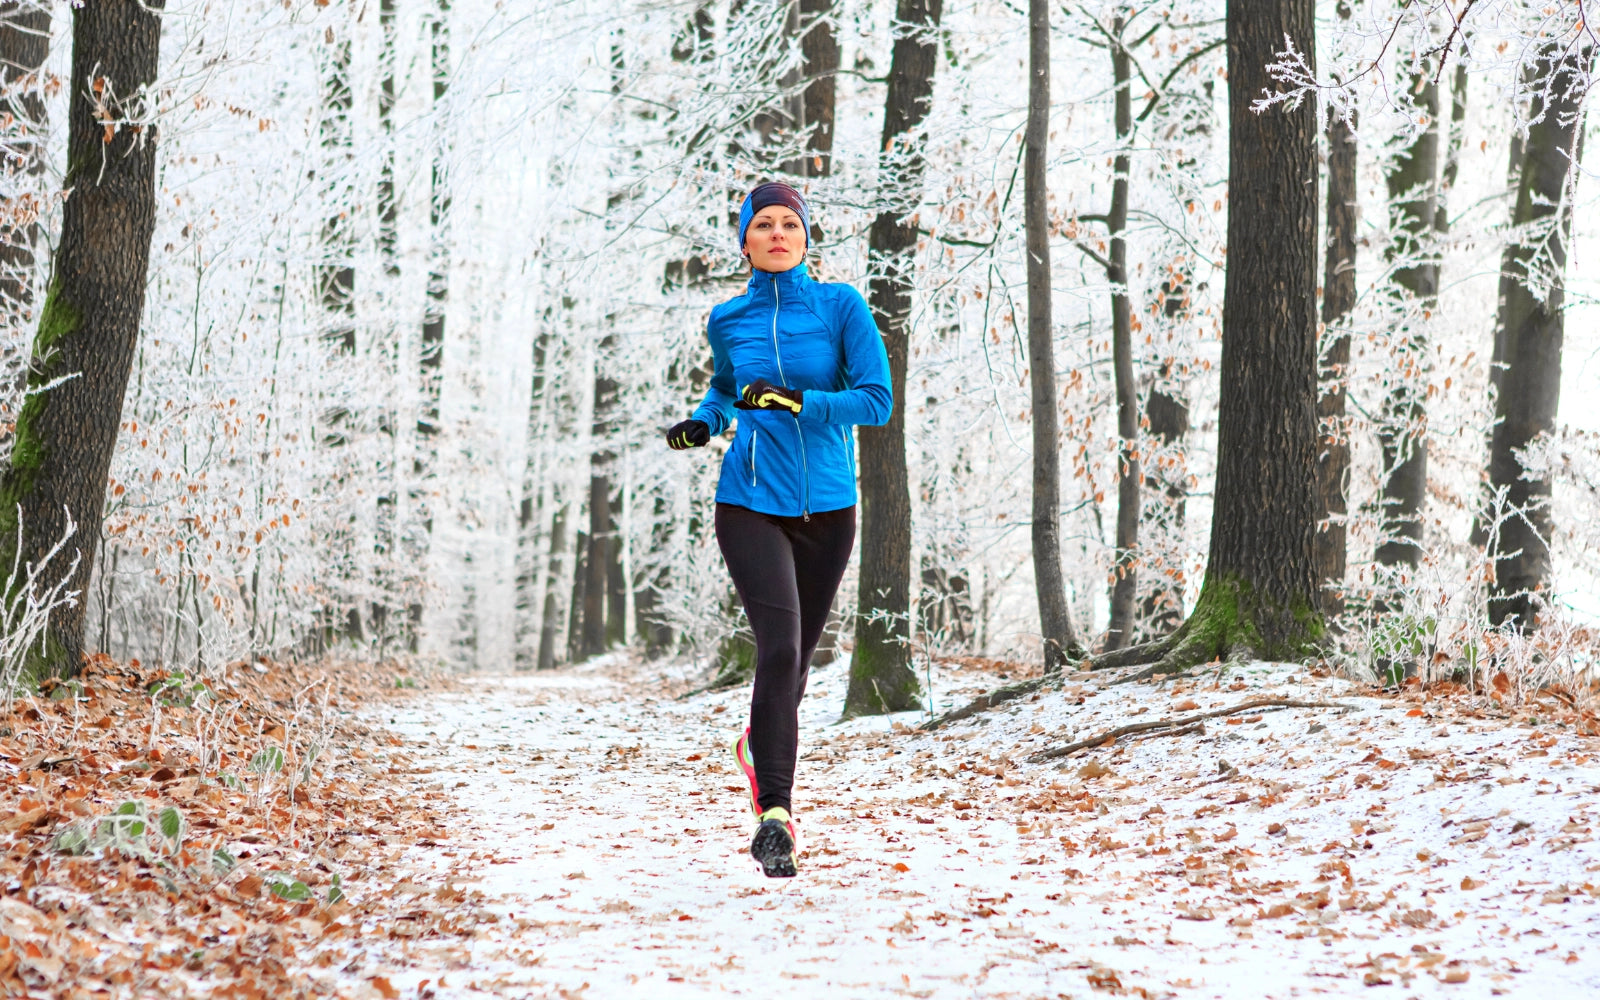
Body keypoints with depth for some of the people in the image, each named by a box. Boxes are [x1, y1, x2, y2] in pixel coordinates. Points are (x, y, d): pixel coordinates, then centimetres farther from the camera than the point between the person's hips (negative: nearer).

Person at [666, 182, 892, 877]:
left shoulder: (841, 306, -2)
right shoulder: (728, 321, 5)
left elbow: (876, 400, -8)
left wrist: (796, 401, -20)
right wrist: (703, 423, 4)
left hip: (828, 507, 1)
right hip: (752, 504, -1)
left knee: (796, 658, 14)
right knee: (779, 647, -19)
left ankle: (760, 746, 46)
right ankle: (773, 813, -18)